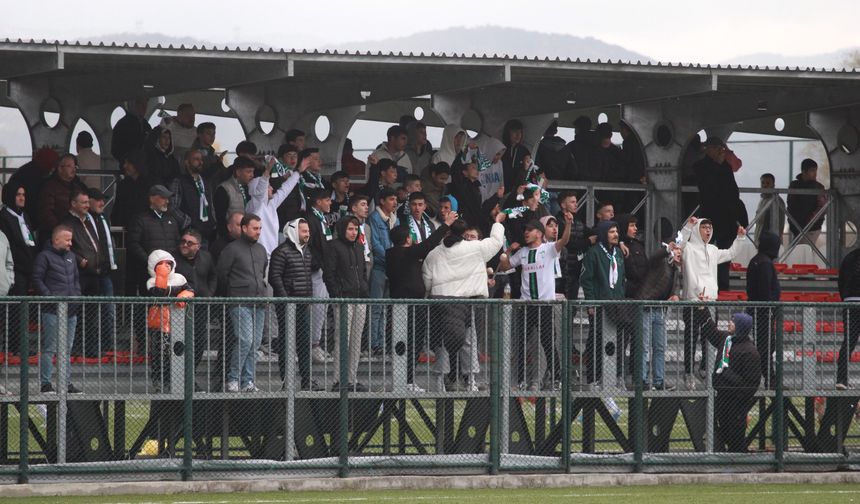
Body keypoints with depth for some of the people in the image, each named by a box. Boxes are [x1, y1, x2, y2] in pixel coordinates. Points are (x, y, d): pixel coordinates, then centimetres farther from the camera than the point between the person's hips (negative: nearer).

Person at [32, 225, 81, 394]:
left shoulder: (70, 256, 18)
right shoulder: (45, 256, -4)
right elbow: (37, 279, -9)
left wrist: (76, 295, 9)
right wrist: (50, 297, -15)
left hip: (70, 310, 7)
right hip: (52, 310, -7)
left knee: (67, 348, 10)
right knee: (50, 348, -7)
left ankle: (67, 382, 14)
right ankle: (45, 383, -4)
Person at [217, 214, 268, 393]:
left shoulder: (261, 249, 17)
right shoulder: (232, 249, -3)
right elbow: (222, 275, 0)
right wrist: (233, 293, 7)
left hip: (259, 303, 7)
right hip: (240, 303, -7)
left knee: (256, 342, 3)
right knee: (245, 340, -16)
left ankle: (248, 381, 8)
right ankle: (233, 379, -8)